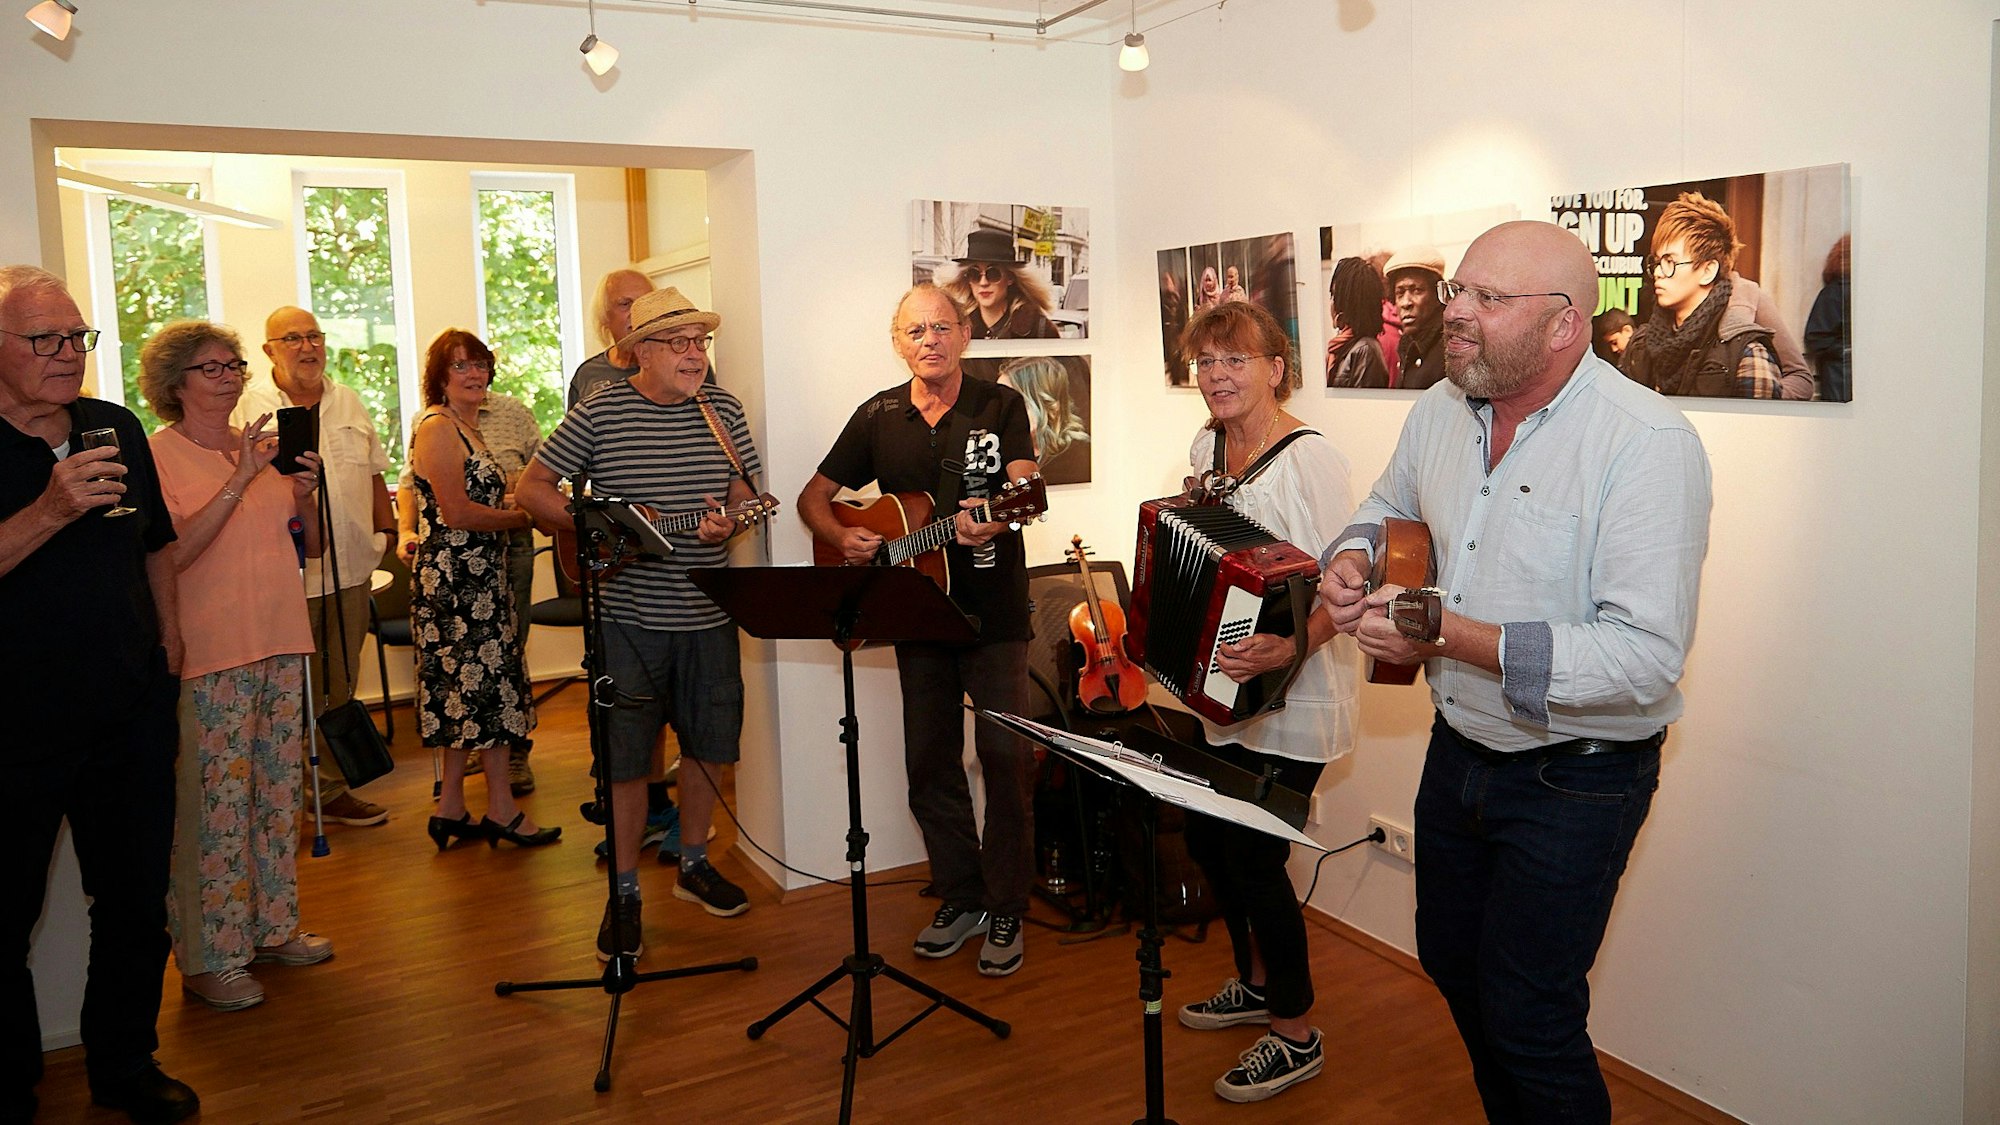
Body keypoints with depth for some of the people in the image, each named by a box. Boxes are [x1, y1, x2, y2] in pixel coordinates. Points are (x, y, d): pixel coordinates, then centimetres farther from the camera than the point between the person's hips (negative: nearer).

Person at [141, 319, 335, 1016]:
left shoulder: (262, 447, 12)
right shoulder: (158, 455, -6)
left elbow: (309, 547, 16)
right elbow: (172, 553, -20)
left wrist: (305, 496, -4)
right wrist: (241, 479, -22)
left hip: (281, 643, 7)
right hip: (208, 653, -6)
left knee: (280, 794, 13)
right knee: (217, 806, -3)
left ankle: (273, 927, 26)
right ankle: (209, 958, 8)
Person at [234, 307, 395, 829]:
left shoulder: (348, 402, 14)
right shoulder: (251, 406, -3)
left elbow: (374, 473, 19)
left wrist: (386, 532, 12)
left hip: (349, 569, 6)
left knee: (339, 689, 13)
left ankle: (332, 789, 23)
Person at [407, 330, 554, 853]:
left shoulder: (467, 427, 18)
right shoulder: (437, 428, -12)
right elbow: (454, 512, -19)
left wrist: (516, 505, 6)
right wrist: (527, 516, -12)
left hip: (475, 575, 10)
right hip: (456, 578, -10)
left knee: (465, 692, 11)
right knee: (491, 680, -5)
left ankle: (451, 810, 18)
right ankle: (502, 809, 5)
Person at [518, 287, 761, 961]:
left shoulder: (721, 410, 5)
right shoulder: (600, 412, -4)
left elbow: (744, 490, 9)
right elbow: (532, 488, -2)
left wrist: (728, 522, -13)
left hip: (709, 613, 4)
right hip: (628, 616, -4)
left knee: (710, 745, 13)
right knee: (624, 757, 0)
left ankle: (693, 864, 34)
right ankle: (623, 893, 15)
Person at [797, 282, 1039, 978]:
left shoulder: (1000, 407, -2)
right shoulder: (878, 416, 7)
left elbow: (1024, 488, -17)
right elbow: (814, 498, 11)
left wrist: (992, 521, -39)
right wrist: (843, 539, -10)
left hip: (994, 612, -3)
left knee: (1007, 758, -3)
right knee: (930, 763, 9)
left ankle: (1006, 911, 11)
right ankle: (960, 899, 25)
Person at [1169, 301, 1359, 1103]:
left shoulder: (1307, 460, -20)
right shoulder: (1207, 445, 6)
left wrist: (1291, 645, -39)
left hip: (1290, 706, -8)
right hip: (1222, 697, 8)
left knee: (1254, 857, -1)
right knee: (1208, 839, 17)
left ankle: (1295, 1035, 20)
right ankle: (1255, 983, 41)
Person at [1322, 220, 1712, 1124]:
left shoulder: (1648, 443, -24)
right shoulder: (1440, 409, -1)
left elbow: (1648, 657, -30)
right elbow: (1388, 505, 19)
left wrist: (1446, 634, -31)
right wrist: (1350, 557, -5)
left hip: (1576, 778, -7)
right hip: (1459, 747, 7)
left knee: (1528, 1020, 2)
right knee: (1450, 963, 23)